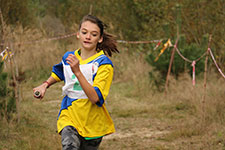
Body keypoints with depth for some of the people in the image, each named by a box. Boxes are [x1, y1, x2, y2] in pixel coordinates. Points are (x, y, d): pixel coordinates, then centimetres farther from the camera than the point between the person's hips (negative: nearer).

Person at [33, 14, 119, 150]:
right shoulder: (68, 57, 4)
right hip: (69, 117, 2)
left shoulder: (104, 63, -12)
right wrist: (45, 85, 12)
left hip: (92, 123, -1)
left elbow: (96, 97, -25)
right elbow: (58, 73, 30)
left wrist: (77, 72, -31)